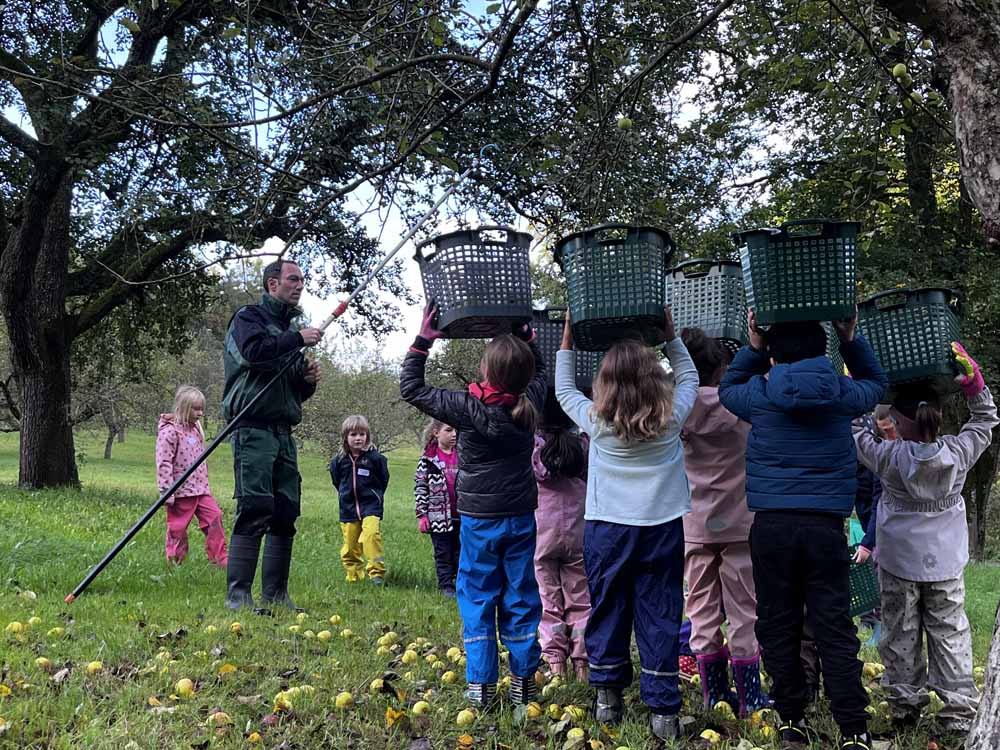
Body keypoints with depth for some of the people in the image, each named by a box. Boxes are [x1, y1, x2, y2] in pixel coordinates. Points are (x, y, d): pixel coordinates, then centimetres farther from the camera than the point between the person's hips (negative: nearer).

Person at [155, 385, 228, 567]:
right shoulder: (170, 431, -14)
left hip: (201, 489, 7)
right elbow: (163, 464, -17)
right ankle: (174, 562, 17)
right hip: (181, 492, -7)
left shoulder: (196, 429, 12)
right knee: (177, 527, 4)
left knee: (215, 517, 0)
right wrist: (167, 492, -19)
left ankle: (219, 559, 5)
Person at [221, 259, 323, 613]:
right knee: (254, 510, -14)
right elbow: (254, 351, -21)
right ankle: (237, 595, -11)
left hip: (283, 431, 8)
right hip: (253, 427, -8)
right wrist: (297, 339, -13)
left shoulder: (291, 327, 24)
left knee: (286, 513, 6)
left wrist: (308, 379, 6)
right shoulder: (248, 317, 2)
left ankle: (275, 595, 12)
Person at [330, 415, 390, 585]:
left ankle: (377, 572, -19)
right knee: (350, 544, 7)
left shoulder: (375, 458, -6)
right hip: (348, 509, 4)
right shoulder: (339, 460, 2)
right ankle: (354, 577, 23)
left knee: (371, 534, -25)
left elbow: (383, 480, 7)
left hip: (371, 506, -3)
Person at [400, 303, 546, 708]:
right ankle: (523, 682, 18)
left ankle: (481, 684, 8)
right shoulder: (529, 404, -7)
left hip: (479, 520, -3)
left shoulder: (467, 407, -17)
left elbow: (411, 388, -6)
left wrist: (422, 341, -1)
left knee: (477, 599, 7)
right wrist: (527, 340, 17)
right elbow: (540, 371, 18)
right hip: (521, 519, 3)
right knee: (521, 599, 11)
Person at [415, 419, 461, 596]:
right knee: (443, 553, 7)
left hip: (461, 515, 3)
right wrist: (421, 515, -8)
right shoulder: (428, 459, -6)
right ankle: (446, 586, 17)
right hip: (439, 516, -3)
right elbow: (420, 487, -5)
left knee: (460, 551, 12)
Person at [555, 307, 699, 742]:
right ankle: (663, 711, 8)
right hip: (662, 529, 0)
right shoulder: (672, 417, -6)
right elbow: (688, 376, 15)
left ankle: (607, 699, 21)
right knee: (660, 618, 4)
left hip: (606, 530, 0)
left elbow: (564, 389, 13)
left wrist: (568, 339, 17)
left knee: (607, 613, 12)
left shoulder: (597, 421, -7)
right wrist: (670, 333, 18)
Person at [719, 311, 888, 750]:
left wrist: (753, 349, 17)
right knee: (834, 628, 3)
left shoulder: (758, 396, 0)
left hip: (771, 525, 0)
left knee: (778, 626, 9)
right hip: (826, 526, 1)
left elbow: (727, 388, 24)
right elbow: (876, 383, 25)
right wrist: (851, 340, 20)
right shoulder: (842, 395, 2)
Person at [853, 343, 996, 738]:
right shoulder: (958, 453, -12)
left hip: (899, 564, -2)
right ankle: (960, 712, 9)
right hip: (946, 566, 2)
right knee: (950, 634, 9)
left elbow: (853, 430, -3)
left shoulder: (890, 457, -17)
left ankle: (904, 705, 17)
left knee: (900, 636, 10)